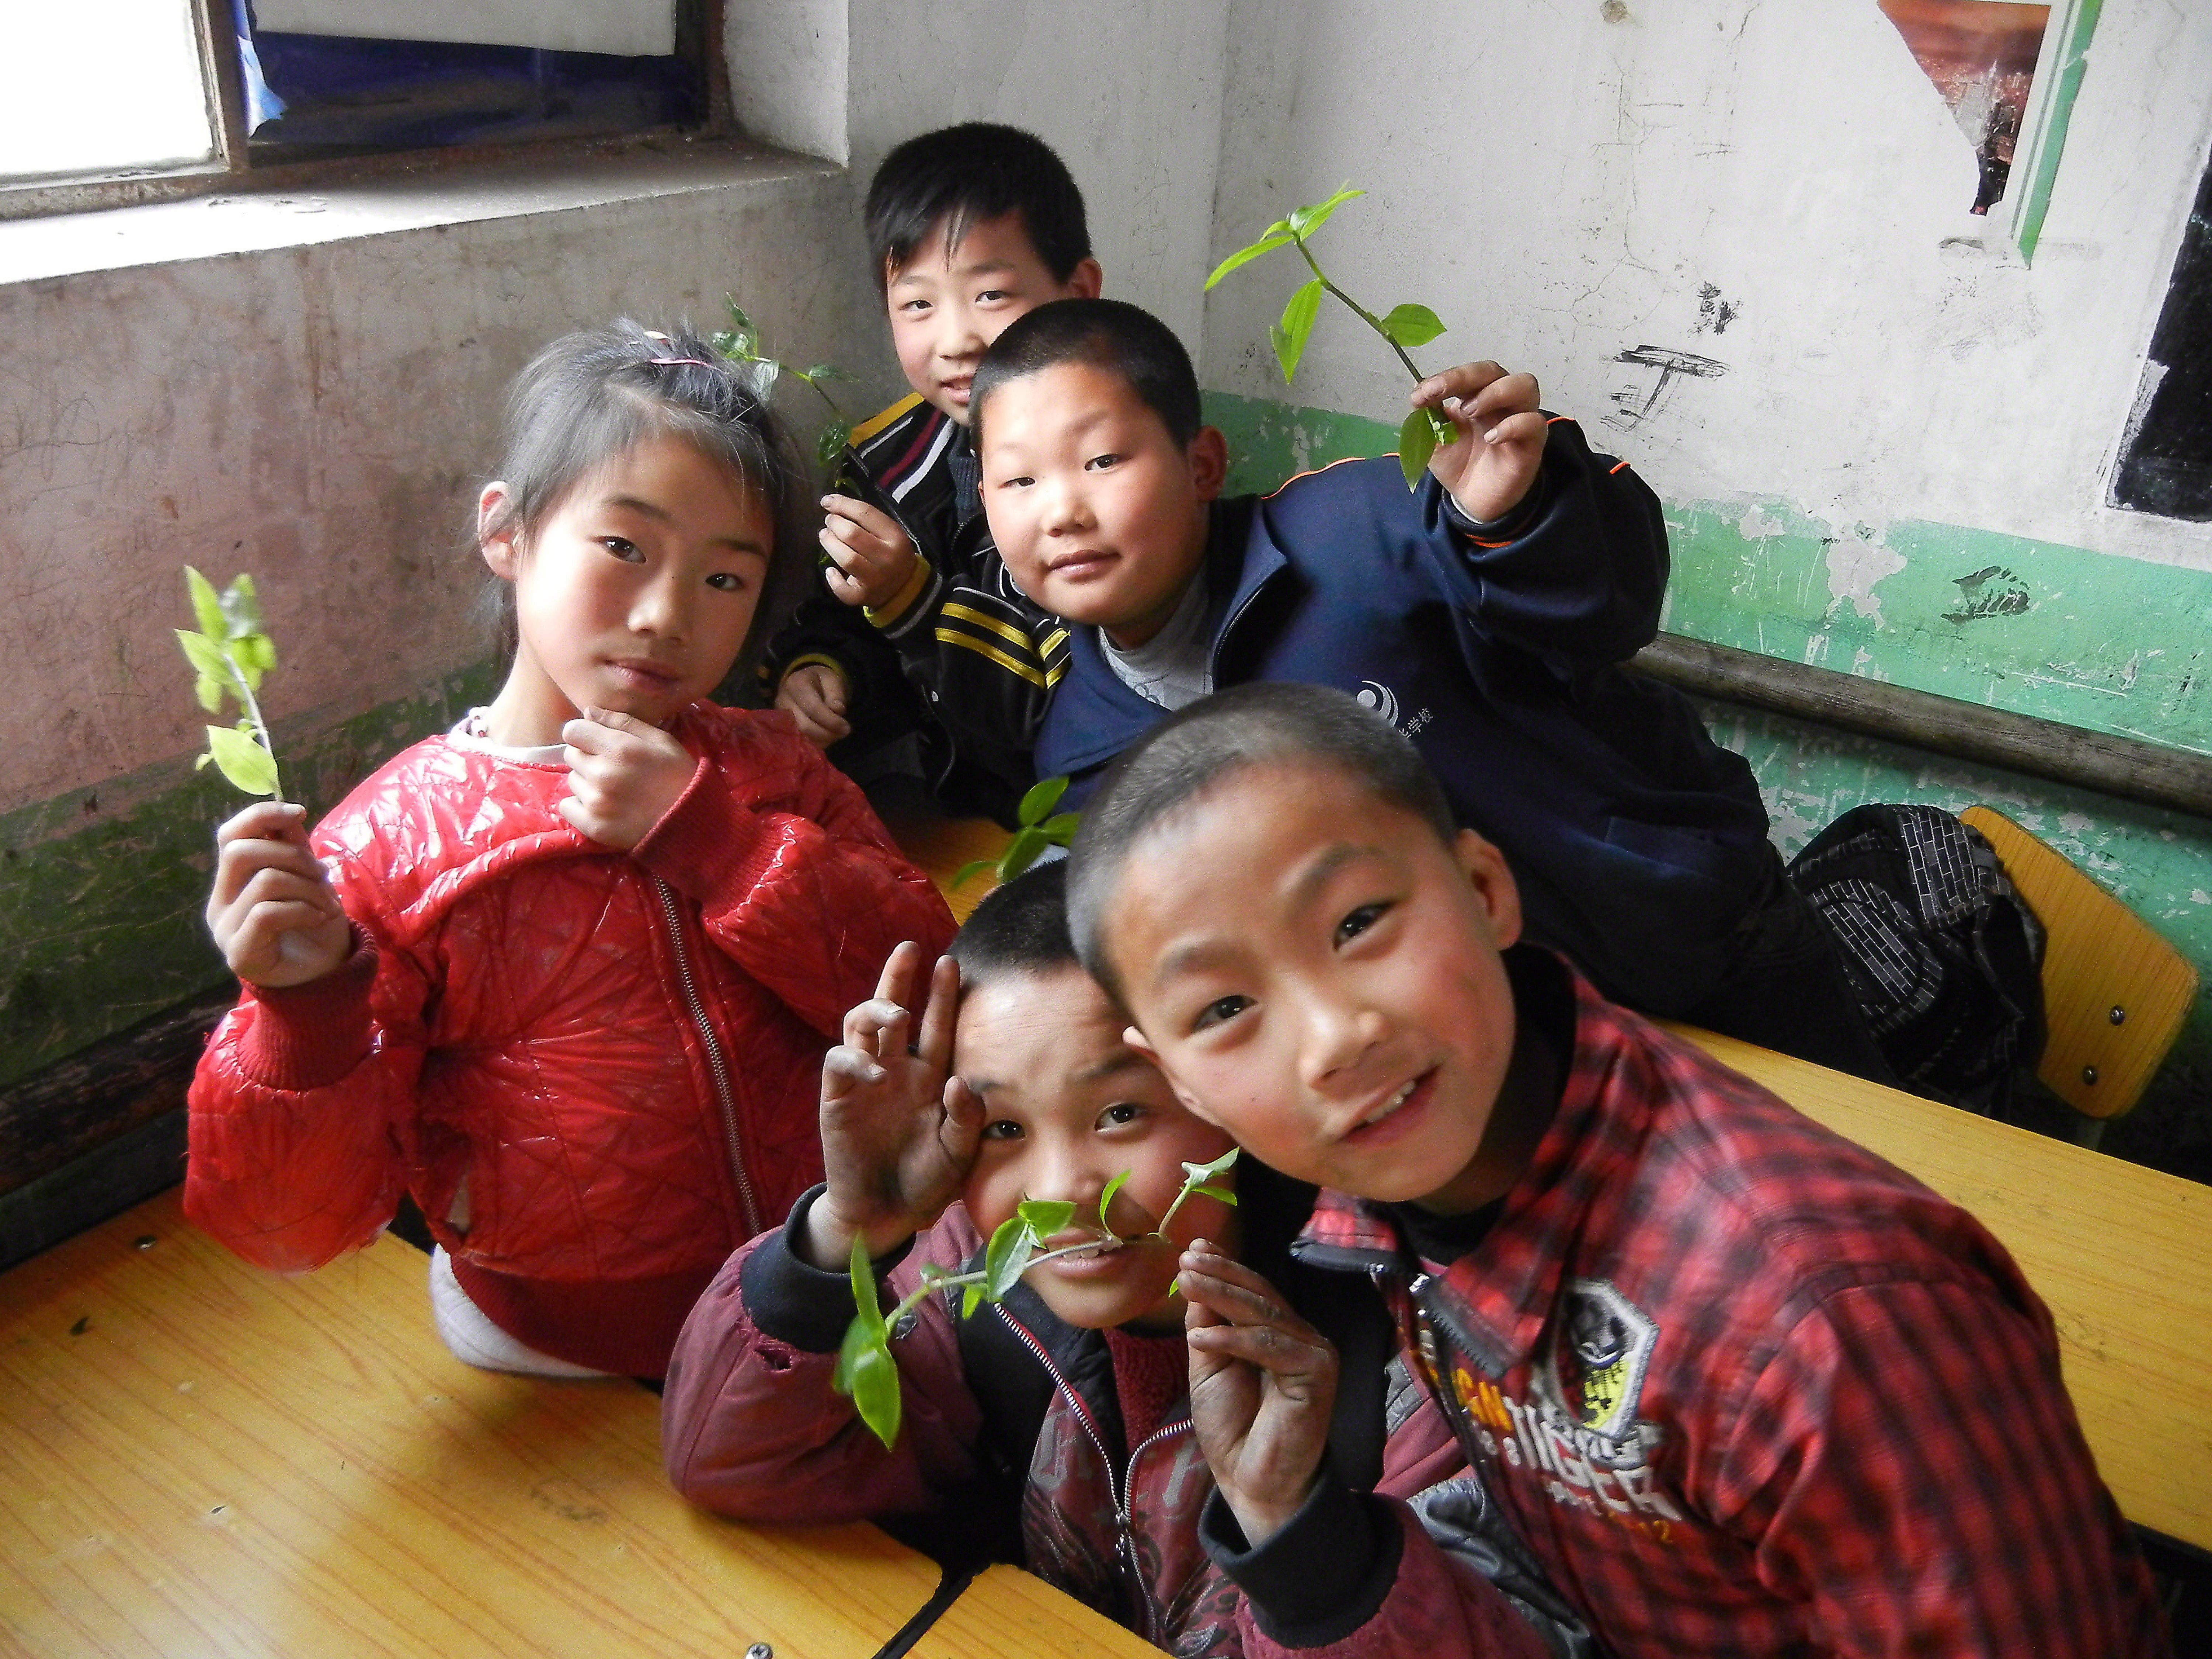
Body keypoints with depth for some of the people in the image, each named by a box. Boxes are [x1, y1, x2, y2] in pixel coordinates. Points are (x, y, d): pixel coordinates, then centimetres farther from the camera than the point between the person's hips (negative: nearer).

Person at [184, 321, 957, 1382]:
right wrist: (301, 1012, -24)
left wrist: (711, 836, -12)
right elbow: (293, 1224, -4)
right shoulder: (388, 846, -4)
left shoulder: (768, 769, 9)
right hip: (574, 1363, -2)